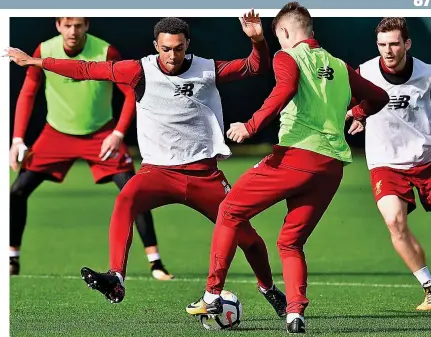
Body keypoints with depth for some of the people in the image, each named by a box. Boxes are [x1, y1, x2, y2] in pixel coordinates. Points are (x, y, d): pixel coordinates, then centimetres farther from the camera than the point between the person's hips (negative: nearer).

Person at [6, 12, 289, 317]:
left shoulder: (207, 71, -2)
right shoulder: (142, 71, -4)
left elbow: (257, 67, 2)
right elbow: (88, 70, -1)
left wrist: (258, 40, -19)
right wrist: (36, 62, -2)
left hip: (203, 173, 1)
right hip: (158, 170, -1)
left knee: (244, 233, 3)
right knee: (125, 202, -32)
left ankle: (270, 290, 30)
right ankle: (116, 279, -42)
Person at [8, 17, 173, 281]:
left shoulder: (106, 53, -20)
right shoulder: (44, 52, -13)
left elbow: (131, 93, -12)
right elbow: (27, 94, -3)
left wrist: (118, 134, -21)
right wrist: (18, 139, -10)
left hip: (101, 134, -2)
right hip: (57, 133, 2)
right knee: (18, 191, -7)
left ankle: (155, 263, -6)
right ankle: (12, 259, 9)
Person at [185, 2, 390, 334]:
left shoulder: (287, 57, 3)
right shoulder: (339, 67, 20)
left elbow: (285, 90, -19)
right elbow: (379, 97, 26)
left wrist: (251, 126, -18)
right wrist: (354, 114, 45)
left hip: (296, 156, -5)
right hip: (333, 165, 6)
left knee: (230, 211, 12)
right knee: (291, 242, 16)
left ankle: (213, 294, 8)